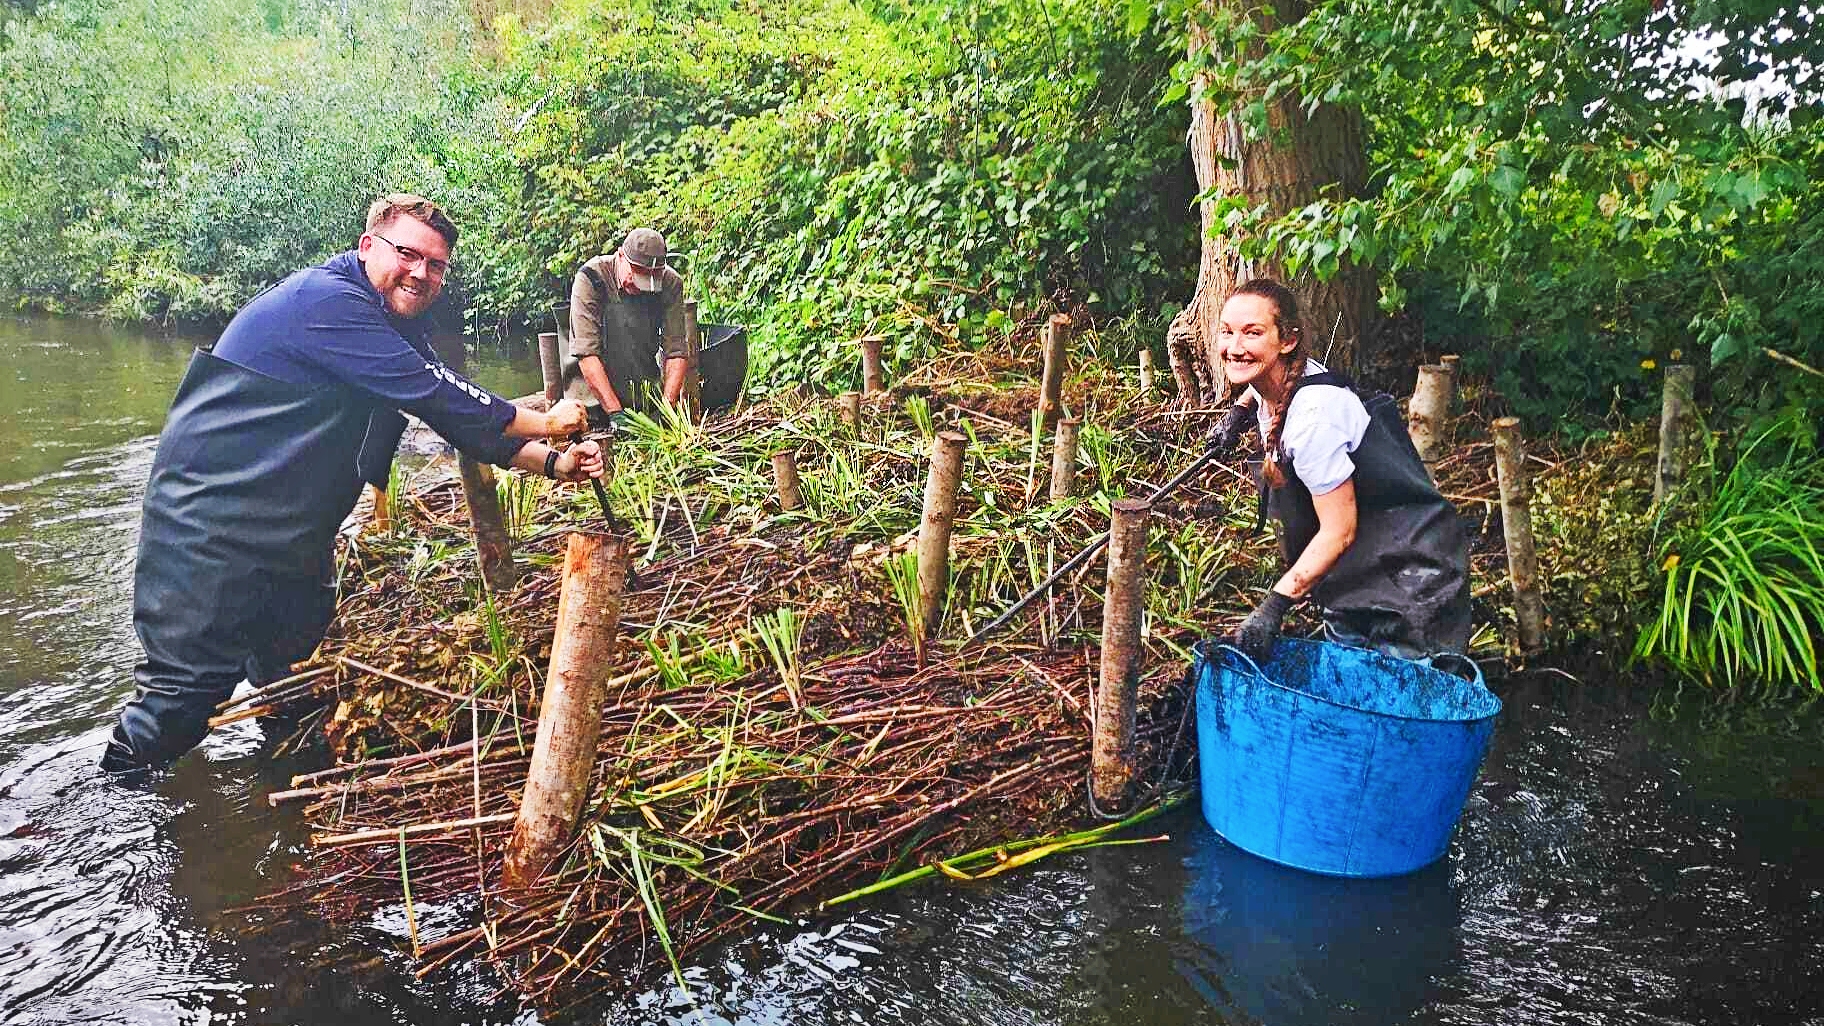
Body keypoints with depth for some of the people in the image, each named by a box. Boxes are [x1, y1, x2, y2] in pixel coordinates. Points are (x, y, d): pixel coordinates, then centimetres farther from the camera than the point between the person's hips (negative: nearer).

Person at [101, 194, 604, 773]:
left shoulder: (399, 329, 10)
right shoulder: (328, 301, -21)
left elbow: (460, 420, 9)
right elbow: (435, 396, -25)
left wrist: (552, 463, -4)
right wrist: (546, 422, -14)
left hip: (294, 536, 10)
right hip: (210, 523, -10)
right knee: (186, 688, -6)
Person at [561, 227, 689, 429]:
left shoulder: (670, 283, -6)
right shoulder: (590, 278, -15)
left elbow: (676, 353, -8)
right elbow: (587, 353, -21)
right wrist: (615, 412, -26)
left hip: (646, 397, 3)